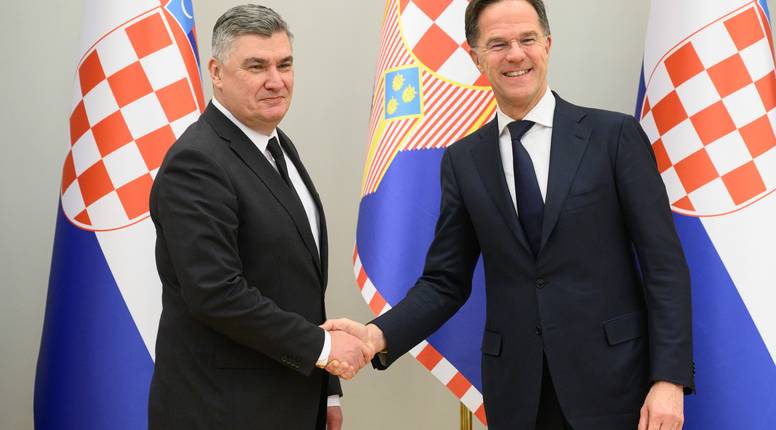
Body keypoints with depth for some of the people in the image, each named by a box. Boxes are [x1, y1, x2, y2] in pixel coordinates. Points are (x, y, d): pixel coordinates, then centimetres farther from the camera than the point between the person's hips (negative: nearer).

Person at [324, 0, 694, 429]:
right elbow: (446, 281, 7)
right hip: (516, 391, 3)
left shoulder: (615, 135, -3)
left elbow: (664, 264, -5)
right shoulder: (462, 160, 6)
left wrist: (669, 379, -12)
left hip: (610, 380, -2)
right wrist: (380, 335, -11)